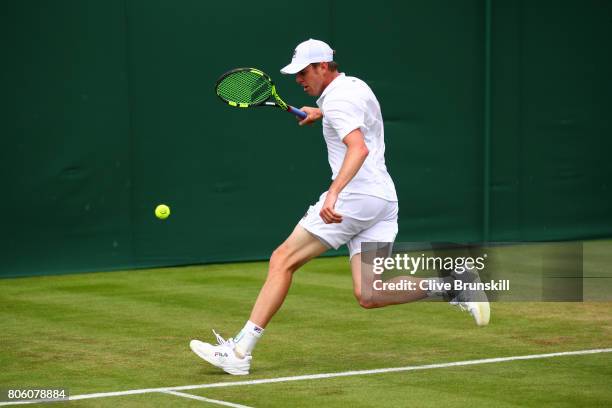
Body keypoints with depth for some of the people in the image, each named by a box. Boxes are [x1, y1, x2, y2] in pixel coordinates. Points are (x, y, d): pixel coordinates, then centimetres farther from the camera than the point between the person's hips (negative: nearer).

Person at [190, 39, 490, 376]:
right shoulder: (356, 85, 19)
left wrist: (333, 194, -37)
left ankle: (240, 349, -8)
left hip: (355, 194, -9)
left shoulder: (337, 99, -10)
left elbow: (359, 148, -26)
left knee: (283, 260, -4)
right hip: (384, 199, 9)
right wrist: (321, 114, 40)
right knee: (368, 296, 1)